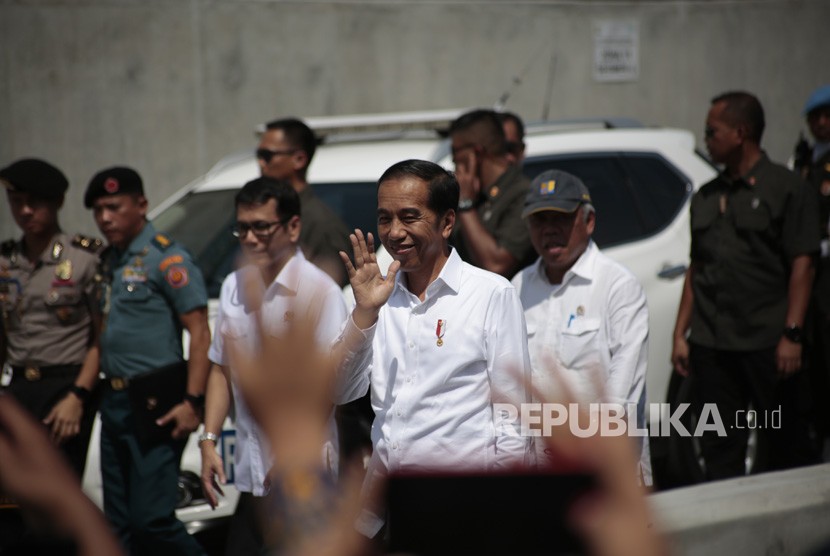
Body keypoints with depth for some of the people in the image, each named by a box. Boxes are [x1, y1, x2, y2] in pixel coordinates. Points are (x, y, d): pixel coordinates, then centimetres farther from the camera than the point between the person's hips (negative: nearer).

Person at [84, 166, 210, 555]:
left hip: (156, 406, -8)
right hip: (113, 402, 8)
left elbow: (200, 333, -13)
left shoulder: (166, 259, -8)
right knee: (121, 524, 9)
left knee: (151, 517, -12)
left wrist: (193, 402, -20)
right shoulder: (107, 261, 16)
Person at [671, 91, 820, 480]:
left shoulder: (784, 188, -2)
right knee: (720, 448, 7)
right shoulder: (706, 197, 16)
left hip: (768, 343, -5)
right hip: (710, 343, 5)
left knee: (780, 445, 2)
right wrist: (680, 334, 11)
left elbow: (802, 264, -7)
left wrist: (791, 335, -13)